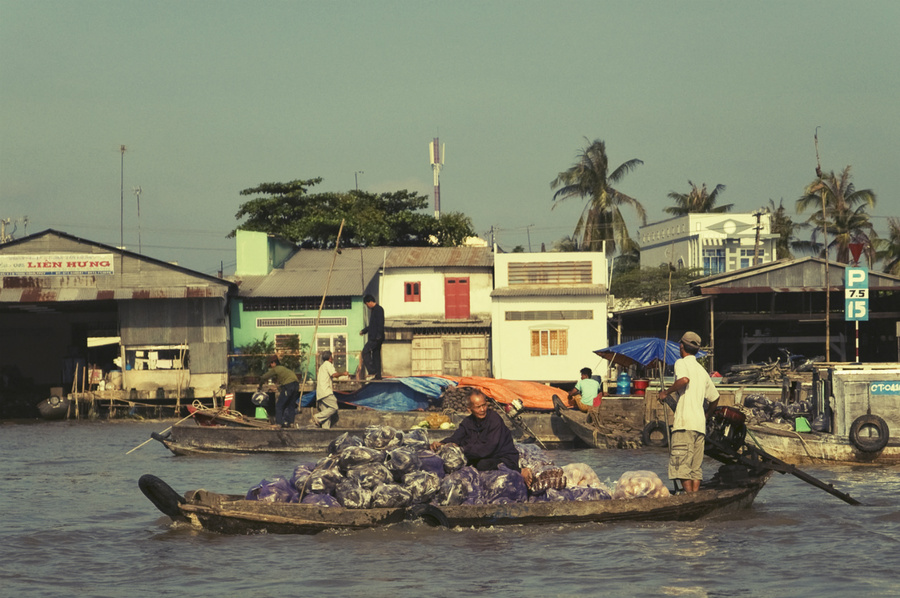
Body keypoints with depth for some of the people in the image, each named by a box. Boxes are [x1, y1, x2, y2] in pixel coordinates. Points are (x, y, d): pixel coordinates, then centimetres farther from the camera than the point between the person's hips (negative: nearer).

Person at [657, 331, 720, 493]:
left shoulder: (681, 363, -1)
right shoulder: (702, 370, 22)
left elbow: (684, 379, -24)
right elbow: (715, 398, 28)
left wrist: (666, 392, -12)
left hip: (685, 422, -7)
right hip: (700, 424, 7)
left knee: (681, 464, -8)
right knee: (695, 467, 8)